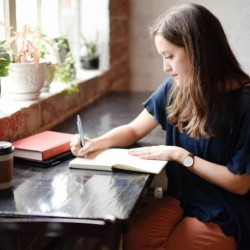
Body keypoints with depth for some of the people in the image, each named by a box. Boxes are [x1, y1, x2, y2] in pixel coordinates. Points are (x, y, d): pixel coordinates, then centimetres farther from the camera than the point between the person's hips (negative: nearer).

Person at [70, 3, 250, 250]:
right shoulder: (174, 89, -1)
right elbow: (134, 130, 11)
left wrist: (181, 155, -18)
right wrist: (94, 143, -7)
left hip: (225, 215, -4)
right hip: (180, 198, 4)